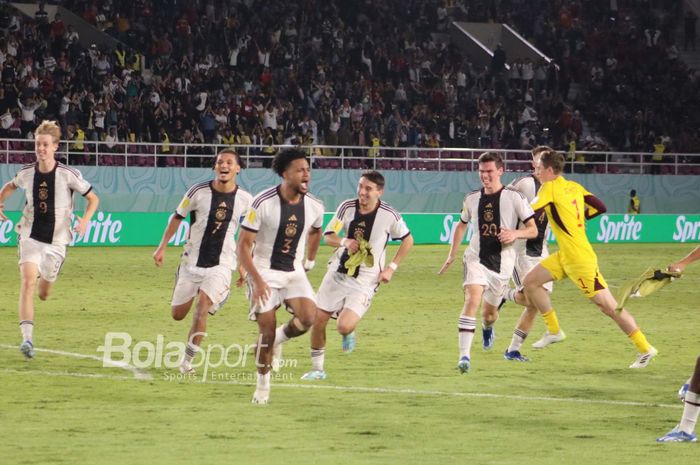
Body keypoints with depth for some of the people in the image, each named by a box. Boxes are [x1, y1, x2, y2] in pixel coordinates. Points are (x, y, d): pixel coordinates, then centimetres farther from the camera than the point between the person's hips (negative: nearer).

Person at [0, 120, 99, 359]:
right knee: (27, 282, -21)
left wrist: (85, 220, -18)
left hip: (56, 242, 0)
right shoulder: (27, 173, -3)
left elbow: (93, 198, -2)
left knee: (43, 294, 11)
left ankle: (45, 278, 52)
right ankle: (27, 338, -25)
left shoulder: (68, 175, -12)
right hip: (30, 237, 0)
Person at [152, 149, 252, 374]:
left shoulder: (245, 200, -6)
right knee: (178, 314, 8)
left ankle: (187, 360, -8)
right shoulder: (199, 191, -10)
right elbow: (177, 217, 3)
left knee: (202, 309, -20)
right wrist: (162, 247, 0)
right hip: (192, 262, 1)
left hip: (221, 265, -1)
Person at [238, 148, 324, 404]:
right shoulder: (263, 203, -17)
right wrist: (257, 281, -23)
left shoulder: (314, 206, -4)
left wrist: (309, 262, 19)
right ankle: (262, 384, 13)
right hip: (265, 272, -3)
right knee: (267, 330, -8)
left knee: (307, 317, -21)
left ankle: (279, 338, 12)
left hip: (294, 272, 4)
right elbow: (244, 245, -14)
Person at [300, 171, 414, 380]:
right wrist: (344, 242, -21)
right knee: (318, 321, 1)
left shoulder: (389, 215, -12)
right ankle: (317, 369, 21)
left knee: (344, 327, -21)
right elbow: (328, 236, 1)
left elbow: (408, 240, 3)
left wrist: (391, 268, -3)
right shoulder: (347, 207, -5)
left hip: (365, 282, -4)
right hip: (337, 273, 4)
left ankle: (349, 334, 18)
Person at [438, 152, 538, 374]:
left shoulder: (514, 197, -5)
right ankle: (464, 355, -28)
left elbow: (533, 230, -4)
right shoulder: (472, 198, 6)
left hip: (502, 263, -1)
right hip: (476, 258, 1)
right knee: (472, 299, -23)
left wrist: (515, 233, -24)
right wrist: (451, 256, 22)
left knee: (489, 311, 12)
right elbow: (461, 225, 23)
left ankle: (488, 328, 53)